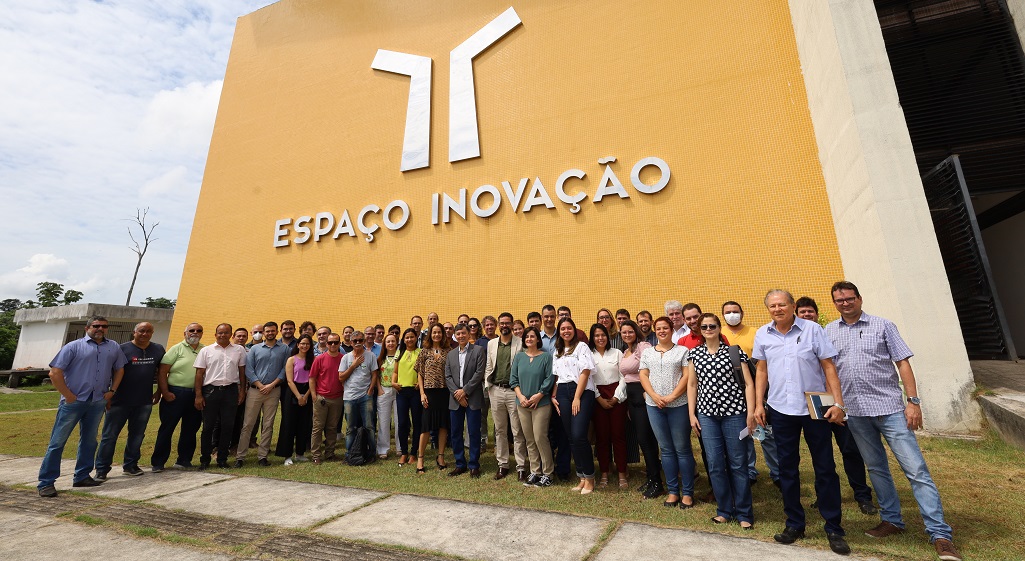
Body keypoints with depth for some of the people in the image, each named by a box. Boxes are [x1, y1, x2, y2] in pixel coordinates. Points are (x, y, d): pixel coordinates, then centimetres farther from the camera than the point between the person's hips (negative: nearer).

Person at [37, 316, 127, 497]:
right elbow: (55, 373, -6)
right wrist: (68, 395, -10)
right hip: (73, 401, -4)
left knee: (89, 441, 13)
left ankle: (82, 476, 24)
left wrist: (112, 391, 4)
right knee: (57, 441, 1)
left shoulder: (114, 347, 8)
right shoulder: (73, 346, -3)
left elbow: (119, 369, 14)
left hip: (98, 402, 4)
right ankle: (46, 482, 12)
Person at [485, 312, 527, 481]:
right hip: (496, 391, 4)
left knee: (517, 431, 2)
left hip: (514, 391, -4)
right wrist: (487, 386, 5)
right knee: (500, 430, 13)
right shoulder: (491, 344, 10)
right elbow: (488, 367, 12)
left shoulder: (520, 343, -3)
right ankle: (502, 464, 26)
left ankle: (521, 467, 14)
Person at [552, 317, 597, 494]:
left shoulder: (581, 346, 0)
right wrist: (553, 396, 5)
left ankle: (589, 477, 4)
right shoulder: (557, 351, 18)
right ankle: (582, 476, 19)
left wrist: (577, 398, -12)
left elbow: (584, 373, -8)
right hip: (563, 394, 6)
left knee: (578, 436, -13)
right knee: (571, 437, 6)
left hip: (582, 392, -6)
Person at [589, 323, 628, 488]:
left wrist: (616, 397, -5)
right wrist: (600, 399, -6)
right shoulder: (589, 355, 4)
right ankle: (604, 473, 16)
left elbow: (623, 376, 2)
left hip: (616, 396, 0)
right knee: (601, 435, 4)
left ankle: (622, 473, 13)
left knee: (618, 434, 2)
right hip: (598, 397, 0)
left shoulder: (617, 353, 6)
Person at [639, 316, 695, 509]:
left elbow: (687, 376, -6)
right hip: (654, 405, 3)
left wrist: (671, 397, -14)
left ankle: (687, 492, 17)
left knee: (682, 449, 3)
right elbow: (643, 376, 6)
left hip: (678, 404, -3)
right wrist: (655, 396, -8)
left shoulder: (682, 351, 2)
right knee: (666, 449, 10)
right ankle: (673, 491, 21)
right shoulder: (647, 352, 11)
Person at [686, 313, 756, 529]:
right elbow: (692, 384, 9)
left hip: (734, 412, -2)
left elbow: (748, 383, -2)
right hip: (707, 414, 3)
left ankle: (744, 513, 23)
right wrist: (691, 414, 5)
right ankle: (724, 510, 25)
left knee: (738, 464, 6)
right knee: (715, 464, 7)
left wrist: (750, 412, -9)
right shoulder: (694, 354, 6)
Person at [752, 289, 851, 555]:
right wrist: (759, 404, 5)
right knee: (787, 468, 11)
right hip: (780, 409, 2)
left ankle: (833, 529, 23)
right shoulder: (762, 334, 2)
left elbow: (829, 367, -4)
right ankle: (794, 524, 26)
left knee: (825, 468, 6)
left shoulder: (812, 329, -5)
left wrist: (838, 403, -10)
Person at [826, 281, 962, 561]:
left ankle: (941, 535, 7)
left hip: (889, 407, -2)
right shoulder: (829, 332, 6)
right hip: (855, 411, 3)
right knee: (876, 468, 14)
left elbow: (903, 363, -2)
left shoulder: (883, 325, 1)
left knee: (916, 469, -3)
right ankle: (892, 520, 27)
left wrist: (913, 401, -9)